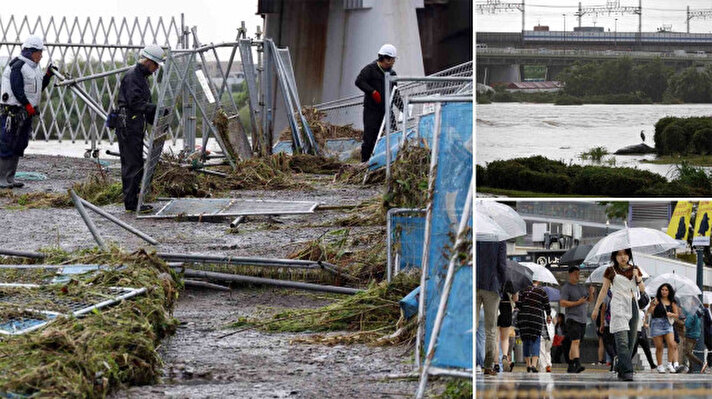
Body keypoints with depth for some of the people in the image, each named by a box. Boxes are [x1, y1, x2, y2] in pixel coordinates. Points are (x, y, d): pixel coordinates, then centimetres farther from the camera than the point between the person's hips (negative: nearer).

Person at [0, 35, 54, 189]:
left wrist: (48, 75, 7)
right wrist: (29, 106, -20)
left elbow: (39, 88, 21)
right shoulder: (17, 66, -13)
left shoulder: (34, 67, 16)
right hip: (13, 111, -10)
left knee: (19, 146, 11)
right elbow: (17, 90, -19)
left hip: (27, 112, 10)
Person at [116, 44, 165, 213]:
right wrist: (157, 109, -29)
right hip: (128, 126, -10)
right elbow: (135, 102, -24)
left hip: (136, 127, 10)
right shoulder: (132, 76, -13)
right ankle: (132, 203, -10)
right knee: (133, 165, -10)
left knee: (131, 165, 13)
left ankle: (131, 200, 17)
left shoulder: (142, 77, 20)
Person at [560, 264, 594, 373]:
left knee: (576, 343, 8)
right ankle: (577, 365, -32)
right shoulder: (566, 288, -4)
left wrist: (591, 293, 1)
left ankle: (570, 366, 12)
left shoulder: (581, 287, 18)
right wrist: (578, 303, -18)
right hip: (572, 319, -8)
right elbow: (562, 303, -14)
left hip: (582, 319, 8)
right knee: (575, 341, -20)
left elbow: (590, 300, 23)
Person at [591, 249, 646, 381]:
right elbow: (604, 290, 9)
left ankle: (620, 368, 14)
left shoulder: (634, 270, 14)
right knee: (622, 341, -16)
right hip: (619, 307, -5)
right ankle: (627, 371, -23)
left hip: (633, 307, 5)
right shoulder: (611, 271, 4)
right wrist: (596, 308, 11)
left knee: (631, 341, 3)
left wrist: (638, 278, -7)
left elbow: (642, 289, 11)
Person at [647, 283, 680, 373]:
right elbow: (649, 312, -8)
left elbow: (677, 315, 12)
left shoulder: (672, 302, 9)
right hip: (657, 324, -2)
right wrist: (652, 305, -28)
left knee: (672, 344, -13)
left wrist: (670, 314, -8)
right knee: (659, 347, 0)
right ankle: (660, 366, 9)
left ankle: (670, 364, -2)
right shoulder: (656, 300, 1)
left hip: (668, 324, 2)